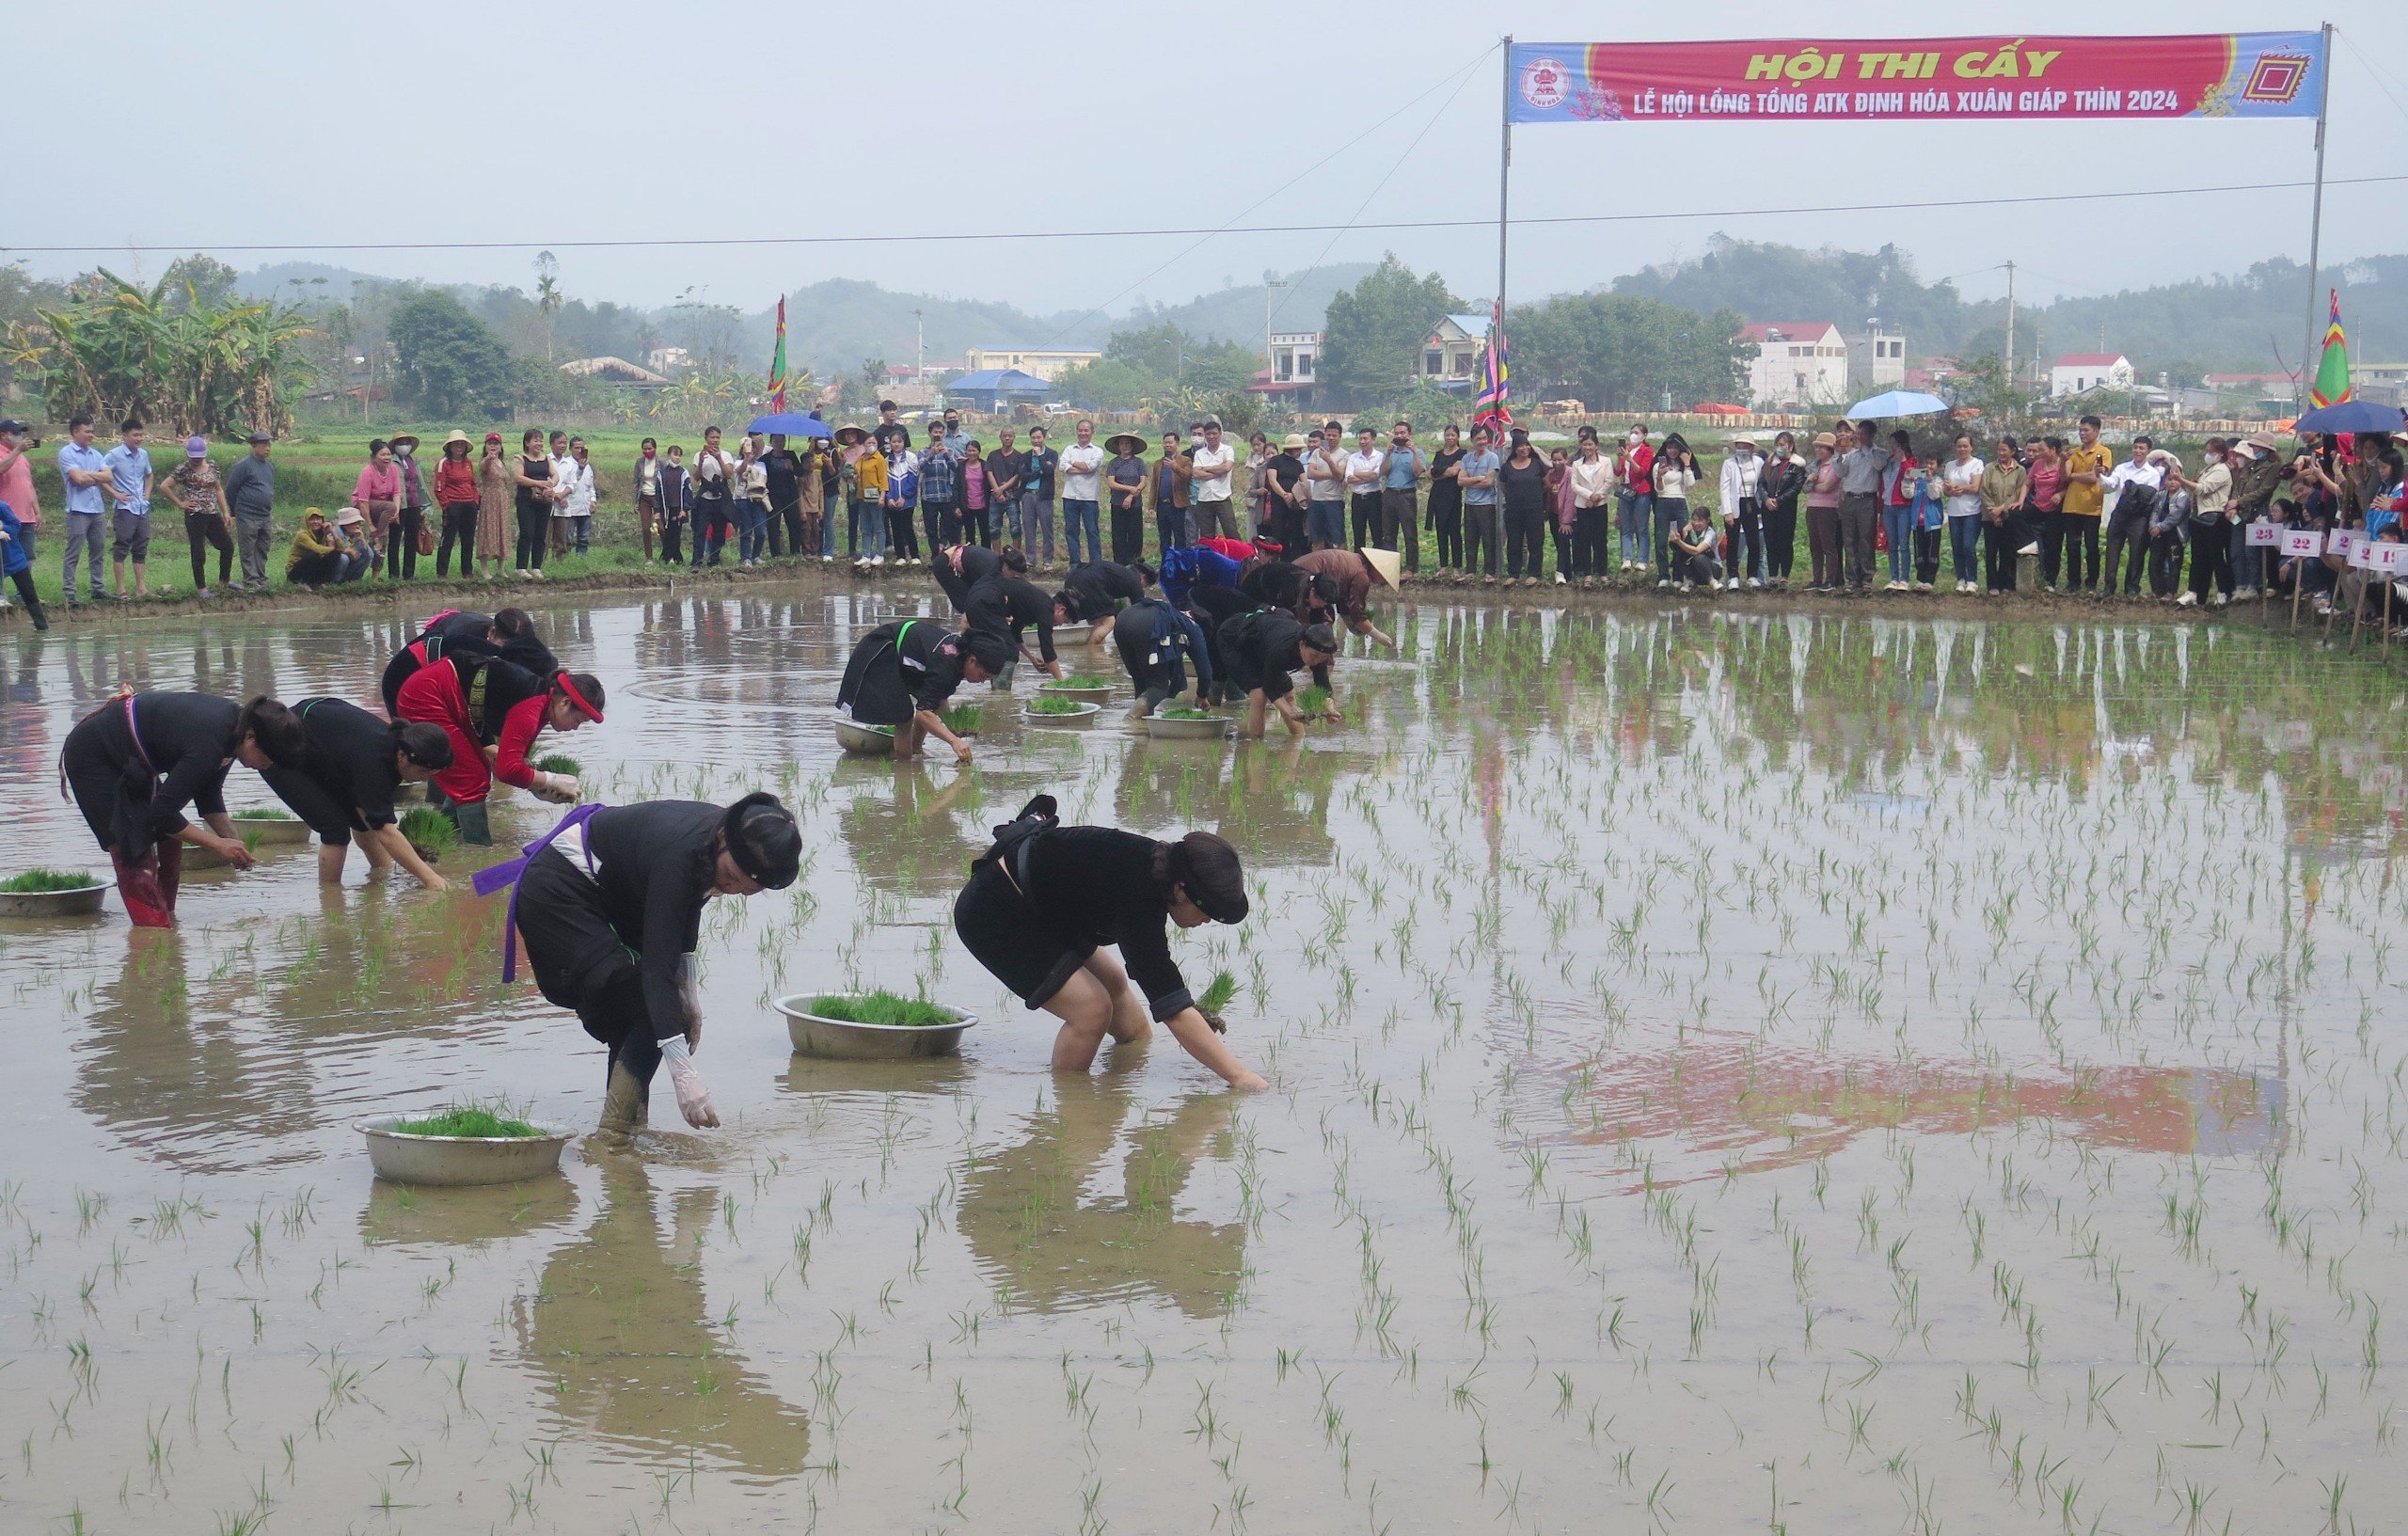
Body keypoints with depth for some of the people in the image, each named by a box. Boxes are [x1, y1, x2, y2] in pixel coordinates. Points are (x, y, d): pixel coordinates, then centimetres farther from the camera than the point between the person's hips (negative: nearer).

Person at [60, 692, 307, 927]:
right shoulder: (208, 745, -35)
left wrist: (233, 842, -4)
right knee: (134, 855, -13)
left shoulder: (234, 721, -6)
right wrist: (218, 845, -22)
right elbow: (162, 812, -29)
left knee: (170, 840, 7)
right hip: (91, 758, -10)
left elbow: (208, 795, 8)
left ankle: (167, 917, 15)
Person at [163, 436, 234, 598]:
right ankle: (201, 588, 7)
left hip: (213, 514, 6)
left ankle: (224, 580, 26)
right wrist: (180, 503, -8)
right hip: (195, 516, -6)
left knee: (228, 546, 10)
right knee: (198, 553, -1)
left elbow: (218, 489, 17)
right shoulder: (184, 470, -8)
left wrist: (225, 512, 13)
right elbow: (165, 486, -8)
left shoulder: (212, 467, 9)